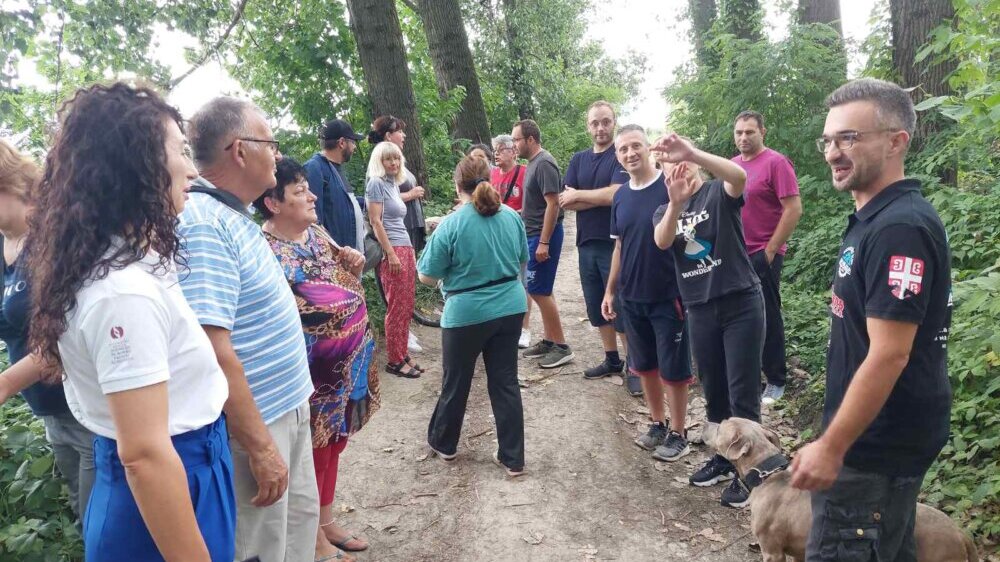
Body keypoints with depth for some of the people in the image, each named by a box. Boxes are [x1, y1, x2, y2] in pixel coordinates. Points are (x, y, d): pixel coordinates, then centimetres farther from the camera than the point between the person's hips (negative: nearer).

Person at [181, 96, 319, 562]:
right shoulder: (202, 223, -23)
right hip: (253, 425, -9)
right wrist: (259, 446, -24)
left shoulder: (233, 214, 8)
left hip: (287, 409, 9)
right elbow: (213, 351, -28)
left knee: (301, 521, 23)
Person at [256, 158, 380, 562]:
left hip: (346, 365, 8)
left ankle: (326, 521, 38)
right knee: (312, 451, 7)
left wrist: (353, 267, -4)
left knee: (332, 444, 19)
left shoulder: (317, 234, 6)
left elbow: (347, 288, 15)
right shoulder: (266, 250, -19)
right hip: (311, 373, -8)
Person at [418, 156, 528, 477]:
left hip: (467, 314, -4)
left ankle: (443, 443, 36)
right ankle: (513, 458, 17)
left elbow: (427, 277, -8)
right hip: (510, 308, 4)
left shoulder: (451, 225, -15)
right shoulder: (512, 217, 0)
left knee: (456, 383, 15)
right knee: (505, 382, 11)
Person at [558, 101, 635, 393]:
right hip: (587, 244, 6)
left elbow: (616, 194, -21)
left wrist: (578, 195, -9)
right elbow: (565, 202, 0)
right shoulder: (578, 159, 10)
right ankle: (612, 359, 29)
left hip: (616, 243, -6)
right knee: (596, 307, 14)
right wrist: (600, 199, -13)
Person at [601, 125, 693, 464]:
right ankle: (658, 425, 32)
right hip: (632, 297, 6)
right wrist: (610, 291, 14)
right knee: (644, 366, 16)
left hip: (669, 296, -6)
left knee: (673, 369, 5)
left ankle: (678, 434, 20)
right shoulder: (621, 196, 6)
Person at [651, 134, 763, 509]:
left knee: (742, 393, 0)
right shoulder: (665, 210, 10)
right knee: (713, 391, 16)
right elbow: (662, 242, -14)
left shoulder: (719, 193, -3)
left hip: (741, 304, -5)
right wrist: (675, 202, -34)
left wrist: (691, 151, -42)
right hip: (700, 310, 5)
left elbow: (740, 176, -29)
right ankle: (724, 458, 34)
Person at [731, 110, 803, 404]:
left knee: (768, 318, 3)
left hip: (763, 255, -6)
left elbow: (794, 209, -15)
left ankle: (776, 381, 16)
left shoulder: (776, 162, -11)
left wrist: (771, 250, -15)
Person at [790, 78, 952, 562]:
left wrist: (831, 447, -22)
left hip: (878, 444, -10)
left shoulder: (900, 228, -23)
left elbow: (888, 355, -26)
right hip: (882, 436, 10)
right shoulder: (872, 219, 9)